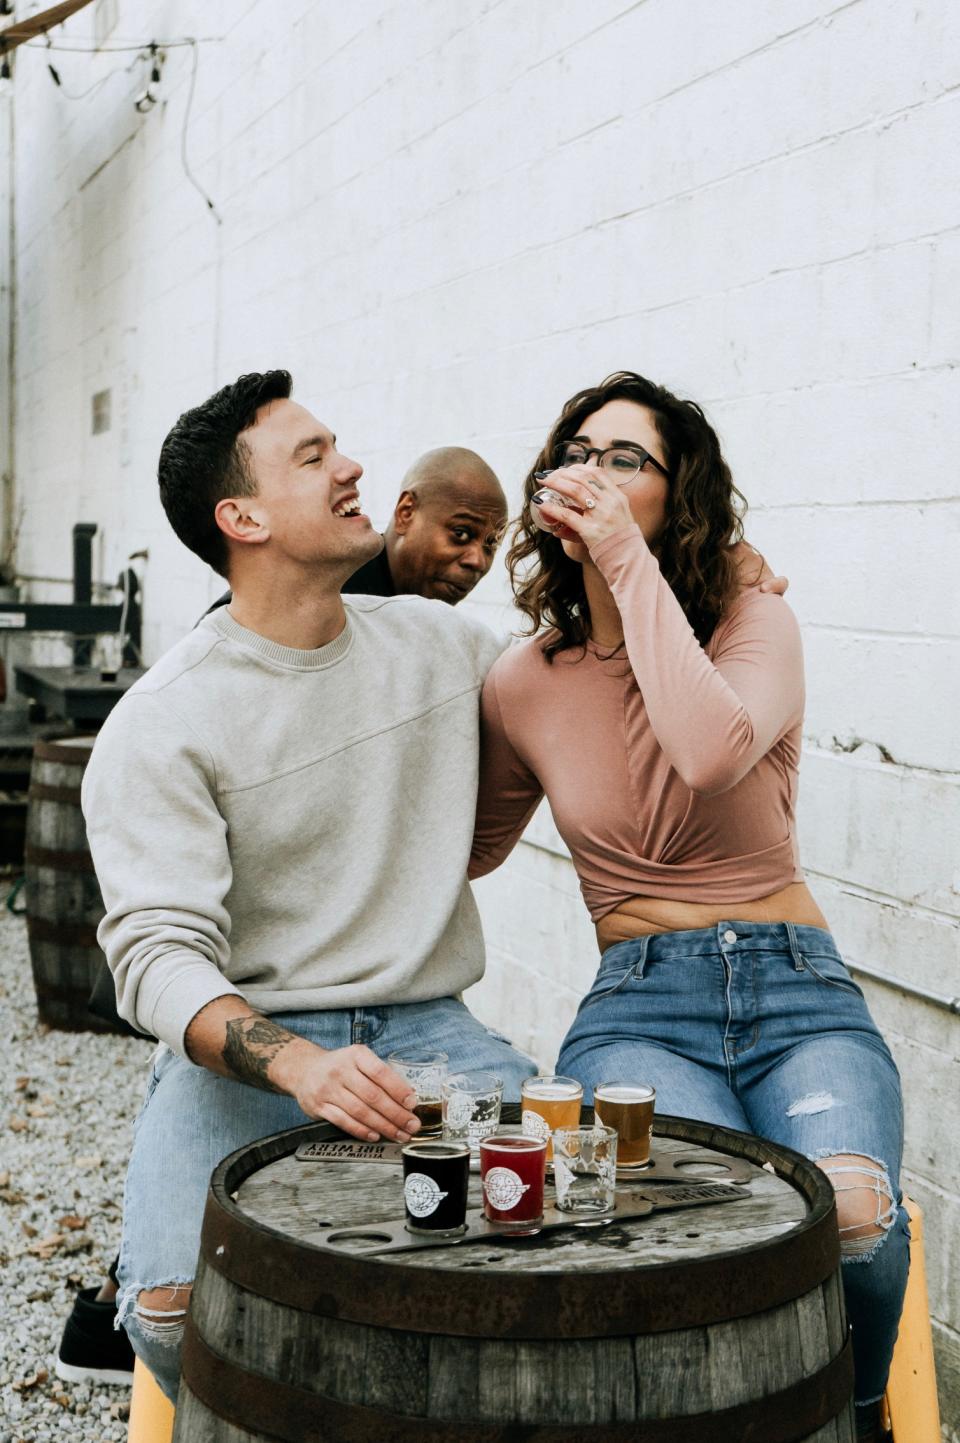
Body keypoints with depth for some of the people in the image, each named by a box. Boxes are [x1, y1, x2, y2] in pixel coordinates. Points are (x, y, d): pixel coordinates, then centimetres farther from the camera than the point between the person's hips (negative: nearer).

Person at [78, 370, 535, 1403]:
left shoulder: (437, 641, 9)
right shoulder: (159, 726, -7)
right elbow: (158, 953, -16)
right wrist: (300, 1066, -33)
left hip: (425, 1027, 3)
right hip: (244, 1047, -3)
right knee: (179, 1314, -28)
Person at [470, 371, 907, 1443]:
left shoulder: (754, 621, 1)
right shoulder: (522, 684, 8)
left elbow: (714, 750, -24)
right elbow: (469, 851, 26)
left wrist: (630, 559, -17)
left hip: (797, 991, 0)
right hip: (637, 1004, 1)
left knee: (852, 1219, -30)